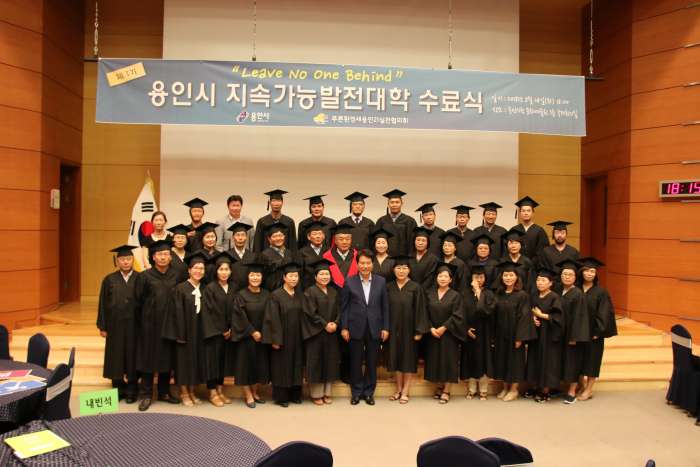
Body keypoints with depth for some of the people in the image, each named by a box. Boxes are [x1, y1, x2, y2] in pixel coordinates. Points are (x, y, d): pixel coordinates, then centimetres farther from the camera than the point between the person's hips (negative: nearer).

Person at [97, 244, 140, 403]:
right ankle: (118, 389, 23)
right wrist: (102, 326, 0)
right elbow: (103, 304, 4)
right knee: (116, 358, 9)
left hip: (134, 325, -1)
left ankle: (132, 390, 18)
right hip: (115, 325, 1)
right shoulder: (109, 280, 2)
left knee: (132, 358, 6)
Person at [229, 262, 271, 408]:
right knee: (246, 364, 2)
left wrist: (264, 333, -6)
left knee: (260, 364, 9)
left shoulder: (266, 295, 5)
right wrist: (252, 332, -16)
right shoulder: (241, 295, -6)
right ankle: (248, 396, 13)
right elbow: (240, 317, -11)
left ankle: (255, 392, 25)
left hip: (262, 337, 4)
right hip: (245, 336, -4)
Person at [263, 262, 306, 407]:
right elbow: (273, 319, -12)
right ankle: (281, 397, 12)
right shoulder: (276, 295, -9)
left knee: (296, 365, 10)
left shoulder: (300, 296, 7)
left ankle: (295, 395, 21)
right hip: (282, 338, -5)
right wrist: (275, 340, -16)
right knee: (282, 366, 2)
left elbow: (303, 317, 10)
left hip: (297, 338, 5)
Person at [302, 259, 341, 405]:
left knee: (330, 362, 7)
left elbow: (339, 310, 7)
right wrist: (325, 324, -17)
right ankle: (316, 394, 11)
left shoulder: (334, 292, 11)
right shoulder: (310, 291, -6)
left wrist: (335, 323, -10)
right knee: (316, 362, 0)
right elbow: (311, 312, -12)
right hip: (315, 333, -5)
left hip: (332, 333, 5)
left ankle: (327, 393, 17)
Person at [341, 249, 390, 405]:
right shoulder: (349, 282, -1)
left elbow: (385, 306, 4)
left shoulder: (381, 281, 3)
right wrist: (344, 327, -4)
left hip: (374, 328, 1)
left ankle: (369, 392, 24)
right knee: (356, 362, 8)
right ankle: (356, 392, 23)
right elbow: (344, 306, 1)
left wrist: (385, 328, 0)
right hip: (356, 328, -1)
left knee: (372, 362, 9)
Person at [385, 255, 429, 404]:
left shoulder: (416, 288, -6)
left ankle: (405, 392, 14)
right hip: (393, 329, 3)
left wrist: (419, 331, -12)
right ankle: (398, 390, 22)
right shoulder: (388, 287, 2)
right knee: (395, 358, 9)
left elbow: (420, 310, -7)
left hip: (409, 329, -3)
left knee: (408, 359, 5)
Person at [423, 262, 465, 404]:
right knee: (434, 360, 8)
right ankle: (438, 387, 22)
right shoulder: (429, 294, 4)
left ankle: (446, 391, 9)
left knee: (448, 360, 0)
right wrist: (431, 328, -12)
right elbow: (425, 313, 1)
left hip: (449, 334, -3)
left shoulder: (455, 295, -4)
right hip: (432, 334, 3)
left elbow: (457, 316, -10)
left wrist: (444, 328, -16)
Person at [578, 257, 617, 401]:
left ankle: (589, 390, 16)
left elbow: (604, 314, -10)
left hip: (593, 333, -3)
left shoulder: (601, 292, -8)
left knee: (592, 360, 6)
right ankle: (583, 386, 22)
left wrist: (597, 332, -14)